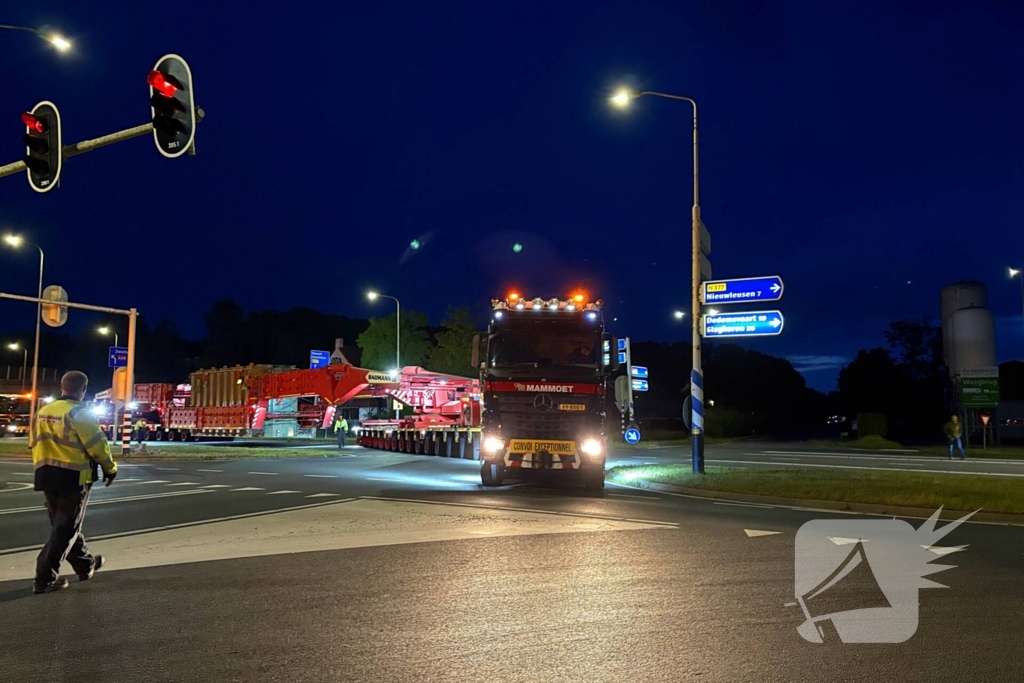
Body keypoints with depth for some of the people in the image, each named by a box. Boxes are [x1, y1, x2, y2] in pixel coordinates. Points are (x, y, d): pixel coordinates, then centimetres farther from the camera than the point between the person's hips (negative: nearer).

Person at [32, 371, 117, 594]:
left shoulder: (43, 412, 10)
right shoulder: (79, 412, -13)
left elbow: (36, 444, 14)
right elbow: (97, 445, -15)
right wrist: (110, 468, -1)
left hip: (46, 475, 8)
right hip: (72, 476, -8)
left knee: (64, 524, 18)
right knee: (66, 528, -1)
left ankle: (85, 565, 32)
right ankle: (45, 578, -3)